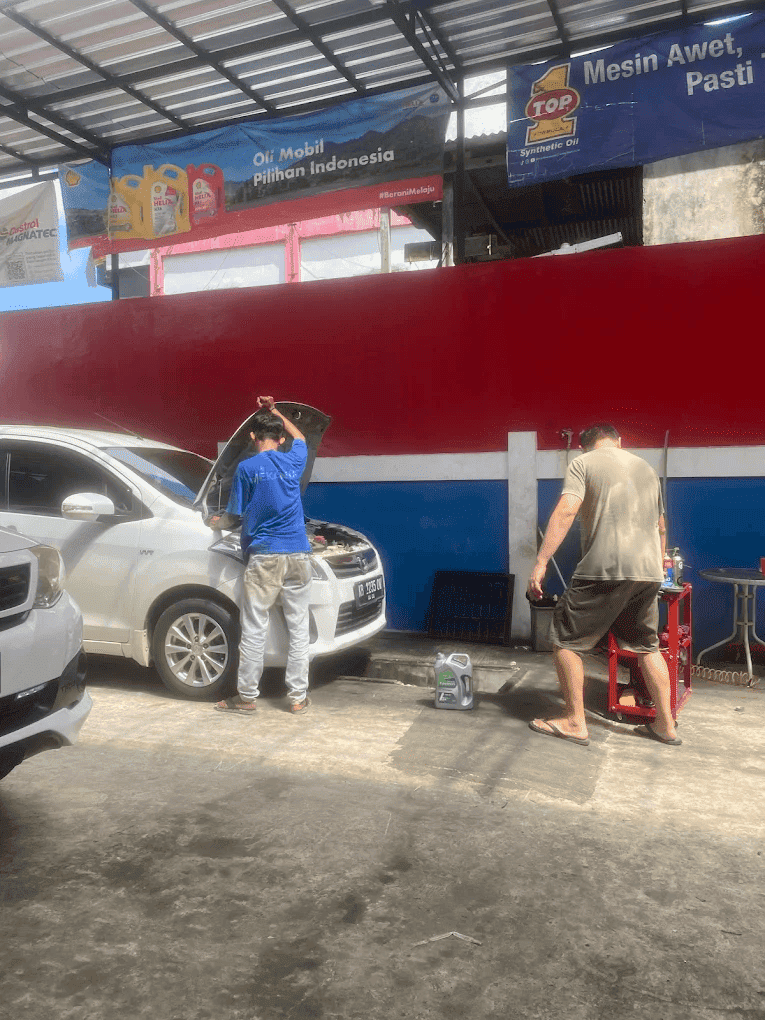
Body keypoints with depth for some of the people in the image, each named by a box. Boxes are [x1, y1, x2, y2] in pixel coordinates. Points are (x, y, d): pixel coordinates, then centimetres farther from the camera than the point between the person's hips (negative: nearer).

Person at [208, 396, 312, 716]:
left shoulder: (247, 468, -3)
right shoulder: (293, 461, 7)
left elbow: (233, 516, 4)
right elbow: (300, 438, 32)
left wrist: (215, 522, 24)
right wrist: (275, 412, 35)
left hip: (264, 556, -3)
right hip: (297, 554, 3)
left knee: (254, 627, 5)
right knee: (298, 626, 8)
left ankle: (247, 696, 13)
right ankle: (298, 697, 13)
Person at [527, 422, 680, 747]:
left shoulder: (583, 463, 3)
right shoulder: (646, 468, 21)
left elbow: (565, 513, -12)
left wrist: (541, 563, -14)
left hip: (605, 569, -6)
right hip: (647, 572, 7)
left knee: (565, 640, 6)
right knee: (647, 646, 21)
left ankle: (575, 722, 8)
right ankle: (666, 725, 26)